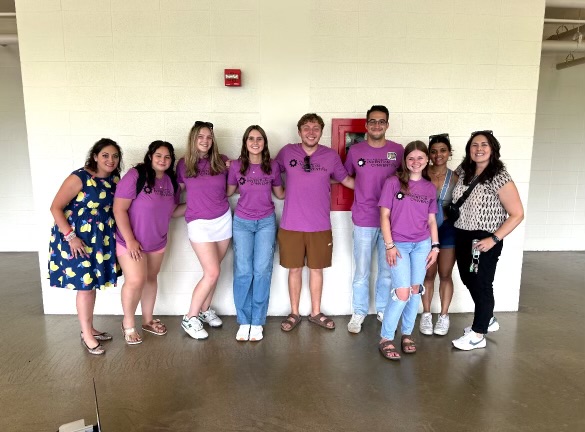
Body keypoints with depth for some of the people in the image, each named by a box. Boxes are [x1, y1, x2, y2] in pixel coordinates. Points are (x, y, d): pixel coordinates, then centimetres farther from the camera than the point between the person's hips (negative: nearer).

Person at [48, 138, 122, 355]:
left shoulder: (114, 179, 2)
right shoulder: (79, 178, -17)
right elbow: (55, 207, -16)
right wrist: (70, 236, -22)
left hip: (100, 239, 7)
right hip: (77, 238, -6)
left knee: (93, 283, 15)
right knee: (84, 285, 0)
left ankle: (90, 328, 30)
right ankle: (86, 336, 14)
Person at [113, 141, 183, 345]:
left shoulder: (171, 181, 0)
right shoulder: (135, 176, -18)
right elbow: (119, 209, -19)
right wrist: (130, 240, -21)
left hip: (157, 242, 6)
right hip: (131, 241, -6)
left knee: (151, 279, 15)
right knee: (136, 281, -11)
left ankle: (147, 320, 33)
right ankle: (128, 323, 14)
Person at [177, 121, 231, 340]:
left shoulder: (221, 161, 1)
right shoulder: (184, 164, -2)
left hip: (223, 219, 3)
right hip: (199, 223, -3)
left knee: (212, 271, 9)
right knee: (212, 273, -8)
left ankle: (205, 310, 31)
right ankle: (190, 318, 9)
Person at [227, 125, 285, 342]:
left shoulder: (273, 166, -2)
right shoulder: (236, 166, -3)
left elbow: (280, 194, 10)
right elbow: (228, 192, 11)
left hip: (266, 222, 0)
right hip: (242, 222, 0)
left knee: (262, 271, -3)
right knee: (243, 272, -2)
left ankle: (257, 322, 10)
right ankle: (244, 322, 12)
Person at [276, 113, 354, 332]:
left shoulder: (331, 156, -1)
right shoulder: (287, 152, -3)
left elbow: (346, 180, 11)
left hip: (320, 226, 1)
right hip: (291, 225, 0)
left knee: (316, 269, 13)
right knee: (295, 269, 11)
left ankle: (316, 313, 30)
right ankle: (294, 313, 28)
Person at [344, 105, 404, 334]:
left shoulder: (398, 150, 1)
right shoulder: (355, 150, 0)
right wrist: (365, 189, 1)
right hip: (363, 220, -1)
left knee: (387, 269, 12)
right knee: (362, 271, 7)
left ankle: (383, 310, 30)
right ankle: (359, 313, 23)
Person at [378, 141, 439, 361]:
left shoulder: (430, 188, 7)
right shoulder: (393, 182, -5)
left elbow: (431, 220, 12)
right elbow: (384, 215, -7)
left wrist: (435, 246, 5)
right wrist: (389, 245, -12)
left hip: (422, 244, 4)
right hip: (399, 244, -4)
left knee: (415, 290, 9)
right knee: (402, 293, -10)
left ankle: (407, 333, 26)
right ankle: (385, 338, 5)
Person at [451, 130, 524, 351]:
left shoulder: (499, 177, -15)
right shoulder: (463, 171, 4)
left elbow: (517, 214, -15)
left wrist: (494, 239, -20)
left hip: (484, 240, -7)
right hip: (462, 236, 7)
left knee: (481, 284, 4)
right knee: (469, 280, 17)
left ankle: (478, 334, 20)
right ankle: (487, 320, 40)